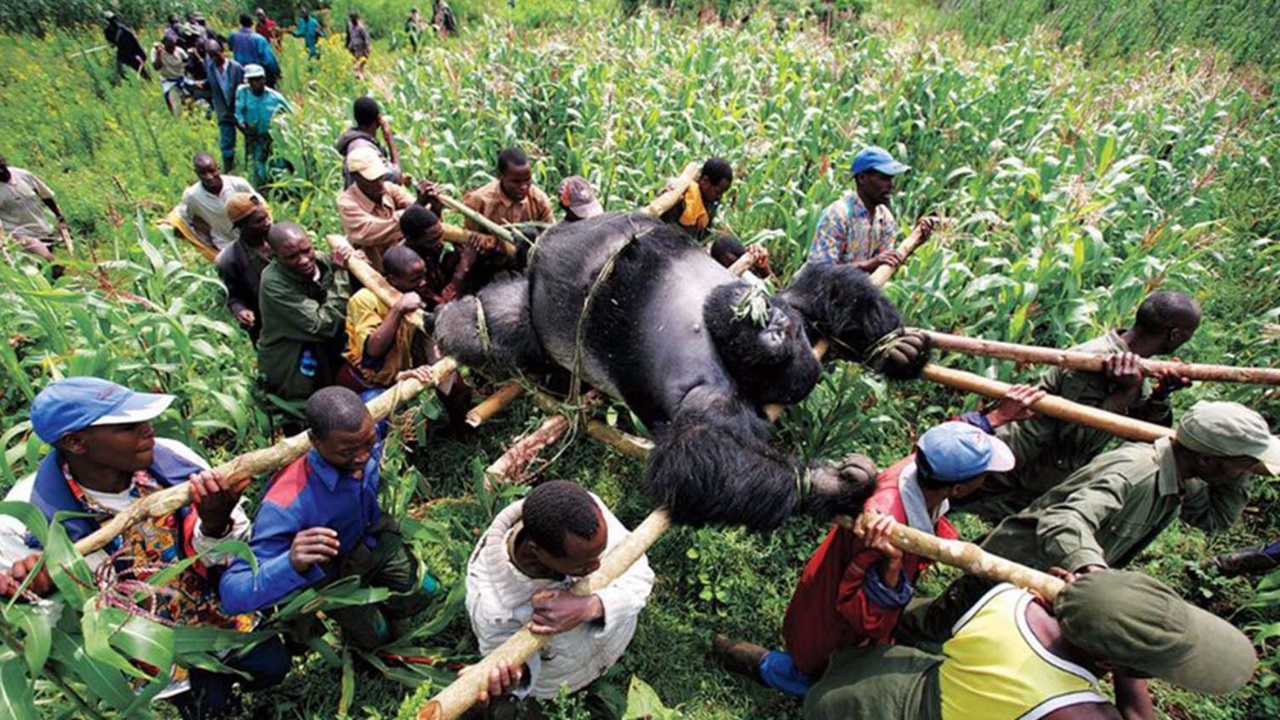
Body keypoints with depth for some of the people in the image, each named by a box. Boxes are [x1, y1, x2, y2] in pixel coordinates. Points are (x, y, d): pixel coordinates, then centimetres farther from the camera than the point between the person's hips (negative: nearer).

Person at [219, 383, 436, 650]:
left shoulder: (364, 437, -31)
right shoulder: (288, 502, -46)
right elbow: (233, 593, -44)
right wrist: (291, 564, -62)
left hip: (374, 535, 4)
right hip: (331, 568, -4)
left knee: (419, 596, 12)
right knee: (375, 636, 6)